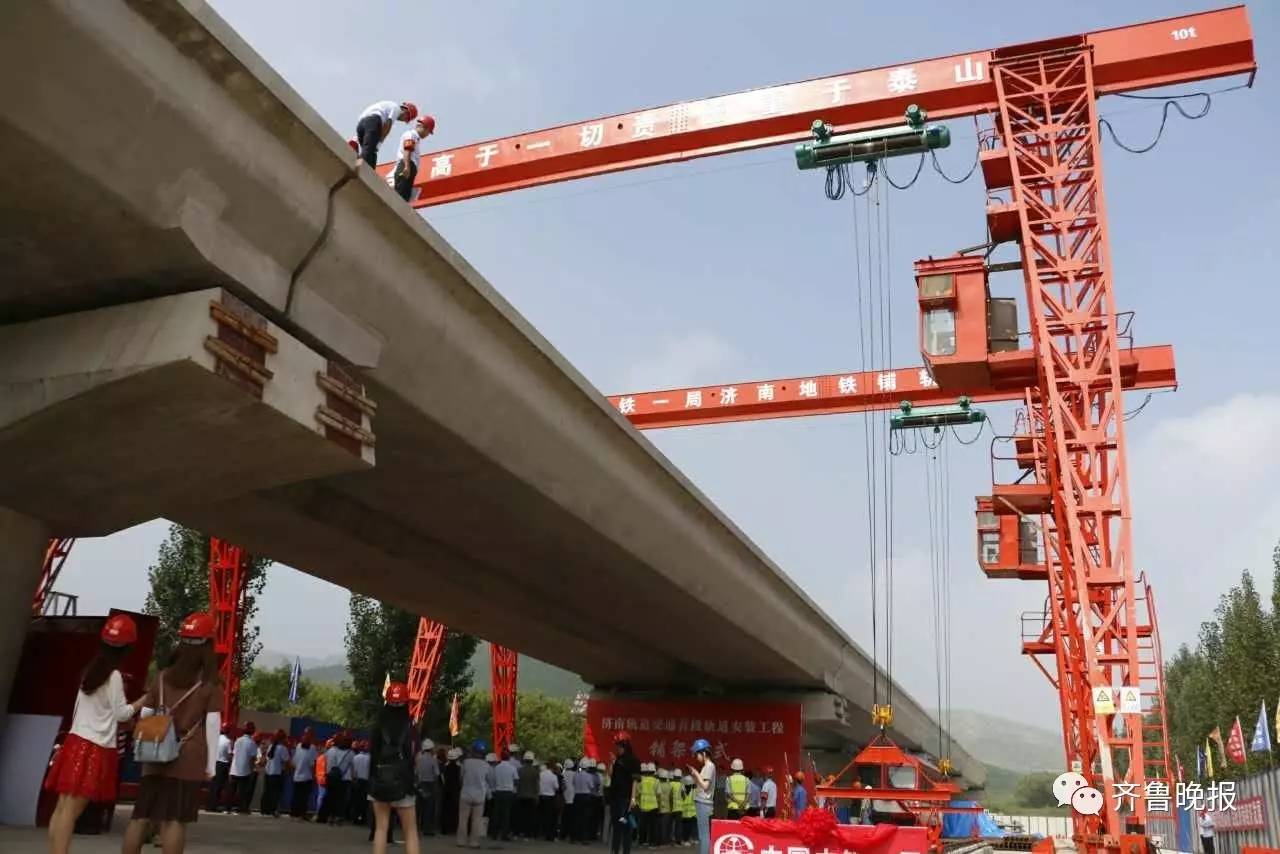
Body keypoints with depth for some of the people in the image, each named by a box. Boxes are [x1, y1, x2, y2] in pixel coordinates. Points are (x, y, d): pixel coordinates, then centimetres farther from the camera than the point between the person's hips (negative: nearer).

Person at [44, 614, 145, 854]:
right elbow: (122, 713, -5)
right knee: (71, 810, -11)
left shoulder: (89, 671, 13)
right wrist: (147, 698, 2)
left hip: (77, 741, 7)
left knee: (62, 807, 5)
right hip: (95, 748, -7)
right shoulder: (114, 676, -8)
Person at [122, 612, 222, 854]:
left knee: (141, 816, 9)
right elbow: (212, 724, -6)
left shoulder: (162, 677, 8)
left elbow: (145, 716, 10)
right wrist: (210, 764, -1)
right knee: (175, 820, -4)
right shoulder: (210, 684, -3)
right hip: (189, 760, -4)